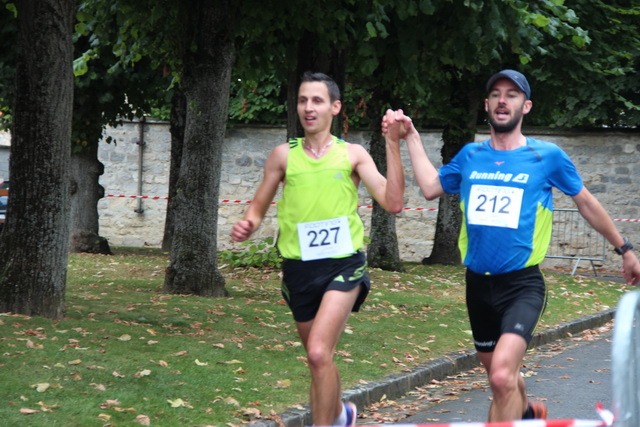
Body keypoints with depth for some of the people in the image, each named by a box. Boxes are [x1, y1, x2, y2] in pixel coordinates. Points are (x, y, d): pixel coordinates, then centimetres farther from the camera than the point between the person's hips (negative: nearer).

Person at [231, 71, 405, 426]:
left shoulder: (353, 154, 0)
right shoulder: (284, 155, 5)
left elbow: (392, 203, -11)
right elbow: (258, 207, 12)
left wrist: (393, 146, -18)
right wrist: (246, 226, -11)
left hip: (343, 264, -3)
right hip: (299, 266, 3)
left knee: (319, 353, -23)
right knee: (317, 358, 18)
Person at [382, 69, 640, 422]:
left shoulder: (547, 156, -4)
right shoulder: (470, 155, 7)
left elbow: (586, 203, 7)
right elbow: (430, 187, 7)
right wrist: (410, 137, 6)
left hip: (522, 285, -5)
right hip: (478, 284, 5)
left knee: (503, 374, -26)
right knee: (497, 373, 20)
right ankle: (528, 413, 50)